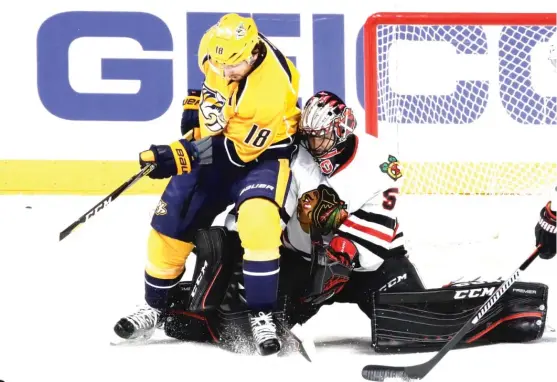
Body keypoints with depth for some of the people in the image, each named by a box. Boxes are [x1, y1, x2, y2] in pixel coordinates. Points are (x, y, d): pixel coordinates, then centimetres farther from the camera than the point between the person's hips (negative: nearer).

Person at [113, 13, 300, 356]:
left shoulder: (273, 86, -34)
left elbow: (237, 149, -30)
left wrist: (178, 157, -32)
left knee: (258, 221, -31)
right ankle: (155, 306, 20)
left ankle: (262, 316, -19)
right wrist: (199, 100, 4)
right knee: (172, 220, 0)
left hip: (261, 152, -6)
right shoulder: (225, 51, -14)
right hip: (214, 145, 6)